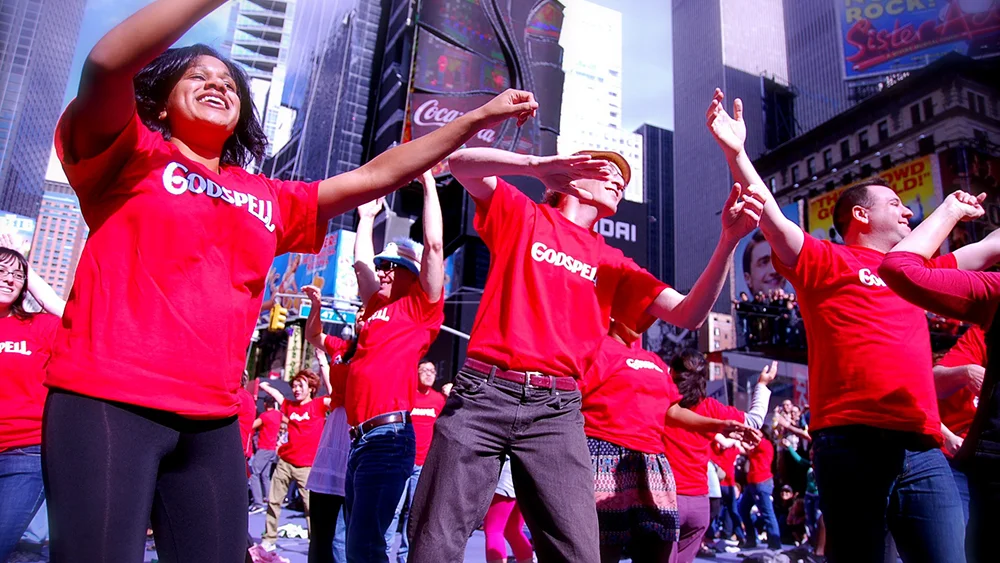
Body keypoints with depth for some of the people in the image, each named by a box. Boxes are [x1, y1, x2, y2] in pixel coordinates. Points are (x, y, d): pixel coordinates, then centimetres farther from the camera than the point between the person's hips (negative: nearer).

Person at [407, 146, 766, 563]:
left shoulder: (613, 264, 18)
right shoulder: (523, 216, 12)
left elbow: (688, 314, 10)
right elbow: (460, 163, -1)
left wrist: (728, 240, -3)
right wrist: (538, 165, -15)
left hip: (557, 410, 3)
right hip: (484, 393, -2)